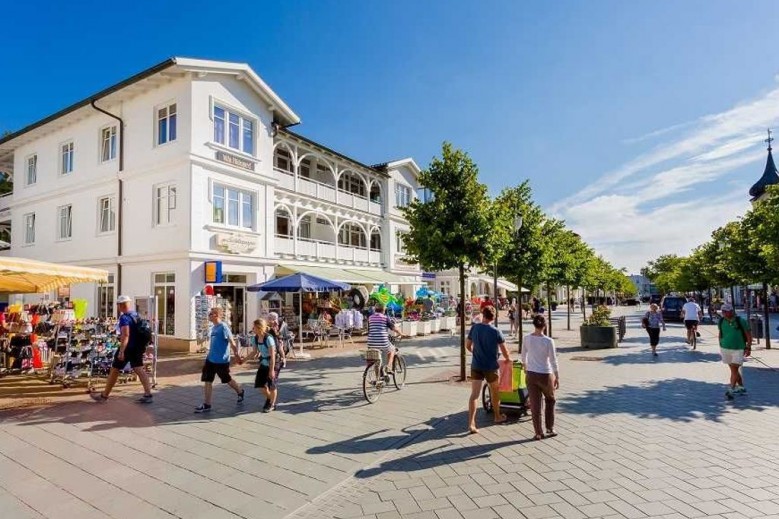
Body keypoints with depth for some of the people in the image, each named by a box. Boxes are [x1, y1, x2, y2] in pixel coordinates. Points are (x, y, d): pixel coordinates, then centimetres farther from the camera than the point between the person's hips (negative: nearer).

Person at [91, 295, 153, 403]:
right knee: (139, 370, 5)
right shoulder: (136, 316, 11)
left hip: (128, 347, -7)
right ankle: (148, 395, -3)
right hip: (138, 347, 7)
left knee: (114, 370, 8)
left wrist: (121, 351, -28)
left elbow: (126, 335, -26)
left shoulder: (124, 317, -15)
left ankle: (104, 395, 22)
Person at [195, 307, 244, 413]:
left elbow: (232, 342, -19)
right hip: (210, 359, 8)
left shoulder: (223, 327, -20)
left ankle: (240, 392, 35)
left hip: (222, 360, -8)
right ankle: (206, 405, 12)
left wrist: (238, 356, -18)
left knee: (227, 380, 10)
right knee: (207, 381, 4)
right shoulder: (213, 327, 7)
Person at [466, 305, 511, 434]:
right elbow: (504, 350, -6)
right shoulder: (496, 331, -13)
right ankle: (498, 417, 39)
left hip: (476, 366, 2)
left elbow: (468, 345, 5)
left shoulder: (474, 328, -4)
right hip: (491, 366, -2)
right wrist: (508, 359, 14)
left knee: (474, 394, 0)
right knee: (495, 392, 21)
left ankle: (471, 423, -8)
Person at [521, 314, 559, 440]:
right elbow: (553, 361, -9)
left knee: (535, 404, 9)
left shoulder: (527, 339, -5)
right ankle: (550, 428, 29)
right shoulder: (548, 341, -15)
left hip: (531, 374, 2)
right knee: (550, 400, 23)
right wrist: (557, 377, 2)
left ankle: (538, 433, 15)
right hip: (545, 375, -2)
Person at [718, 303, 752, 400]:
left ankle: (731, 390, -8)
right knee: (734, 370, 12)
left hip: (738, 349, -4)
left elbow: (748, 334, -2)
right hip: (725, 349, 4)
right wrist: (720, 347, 15)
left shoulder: (741, 321, -9)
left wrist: (748, 347, -5)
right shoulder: (721, 321, 0)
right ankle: (741, 387, 28)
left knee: (734, 369, -9)